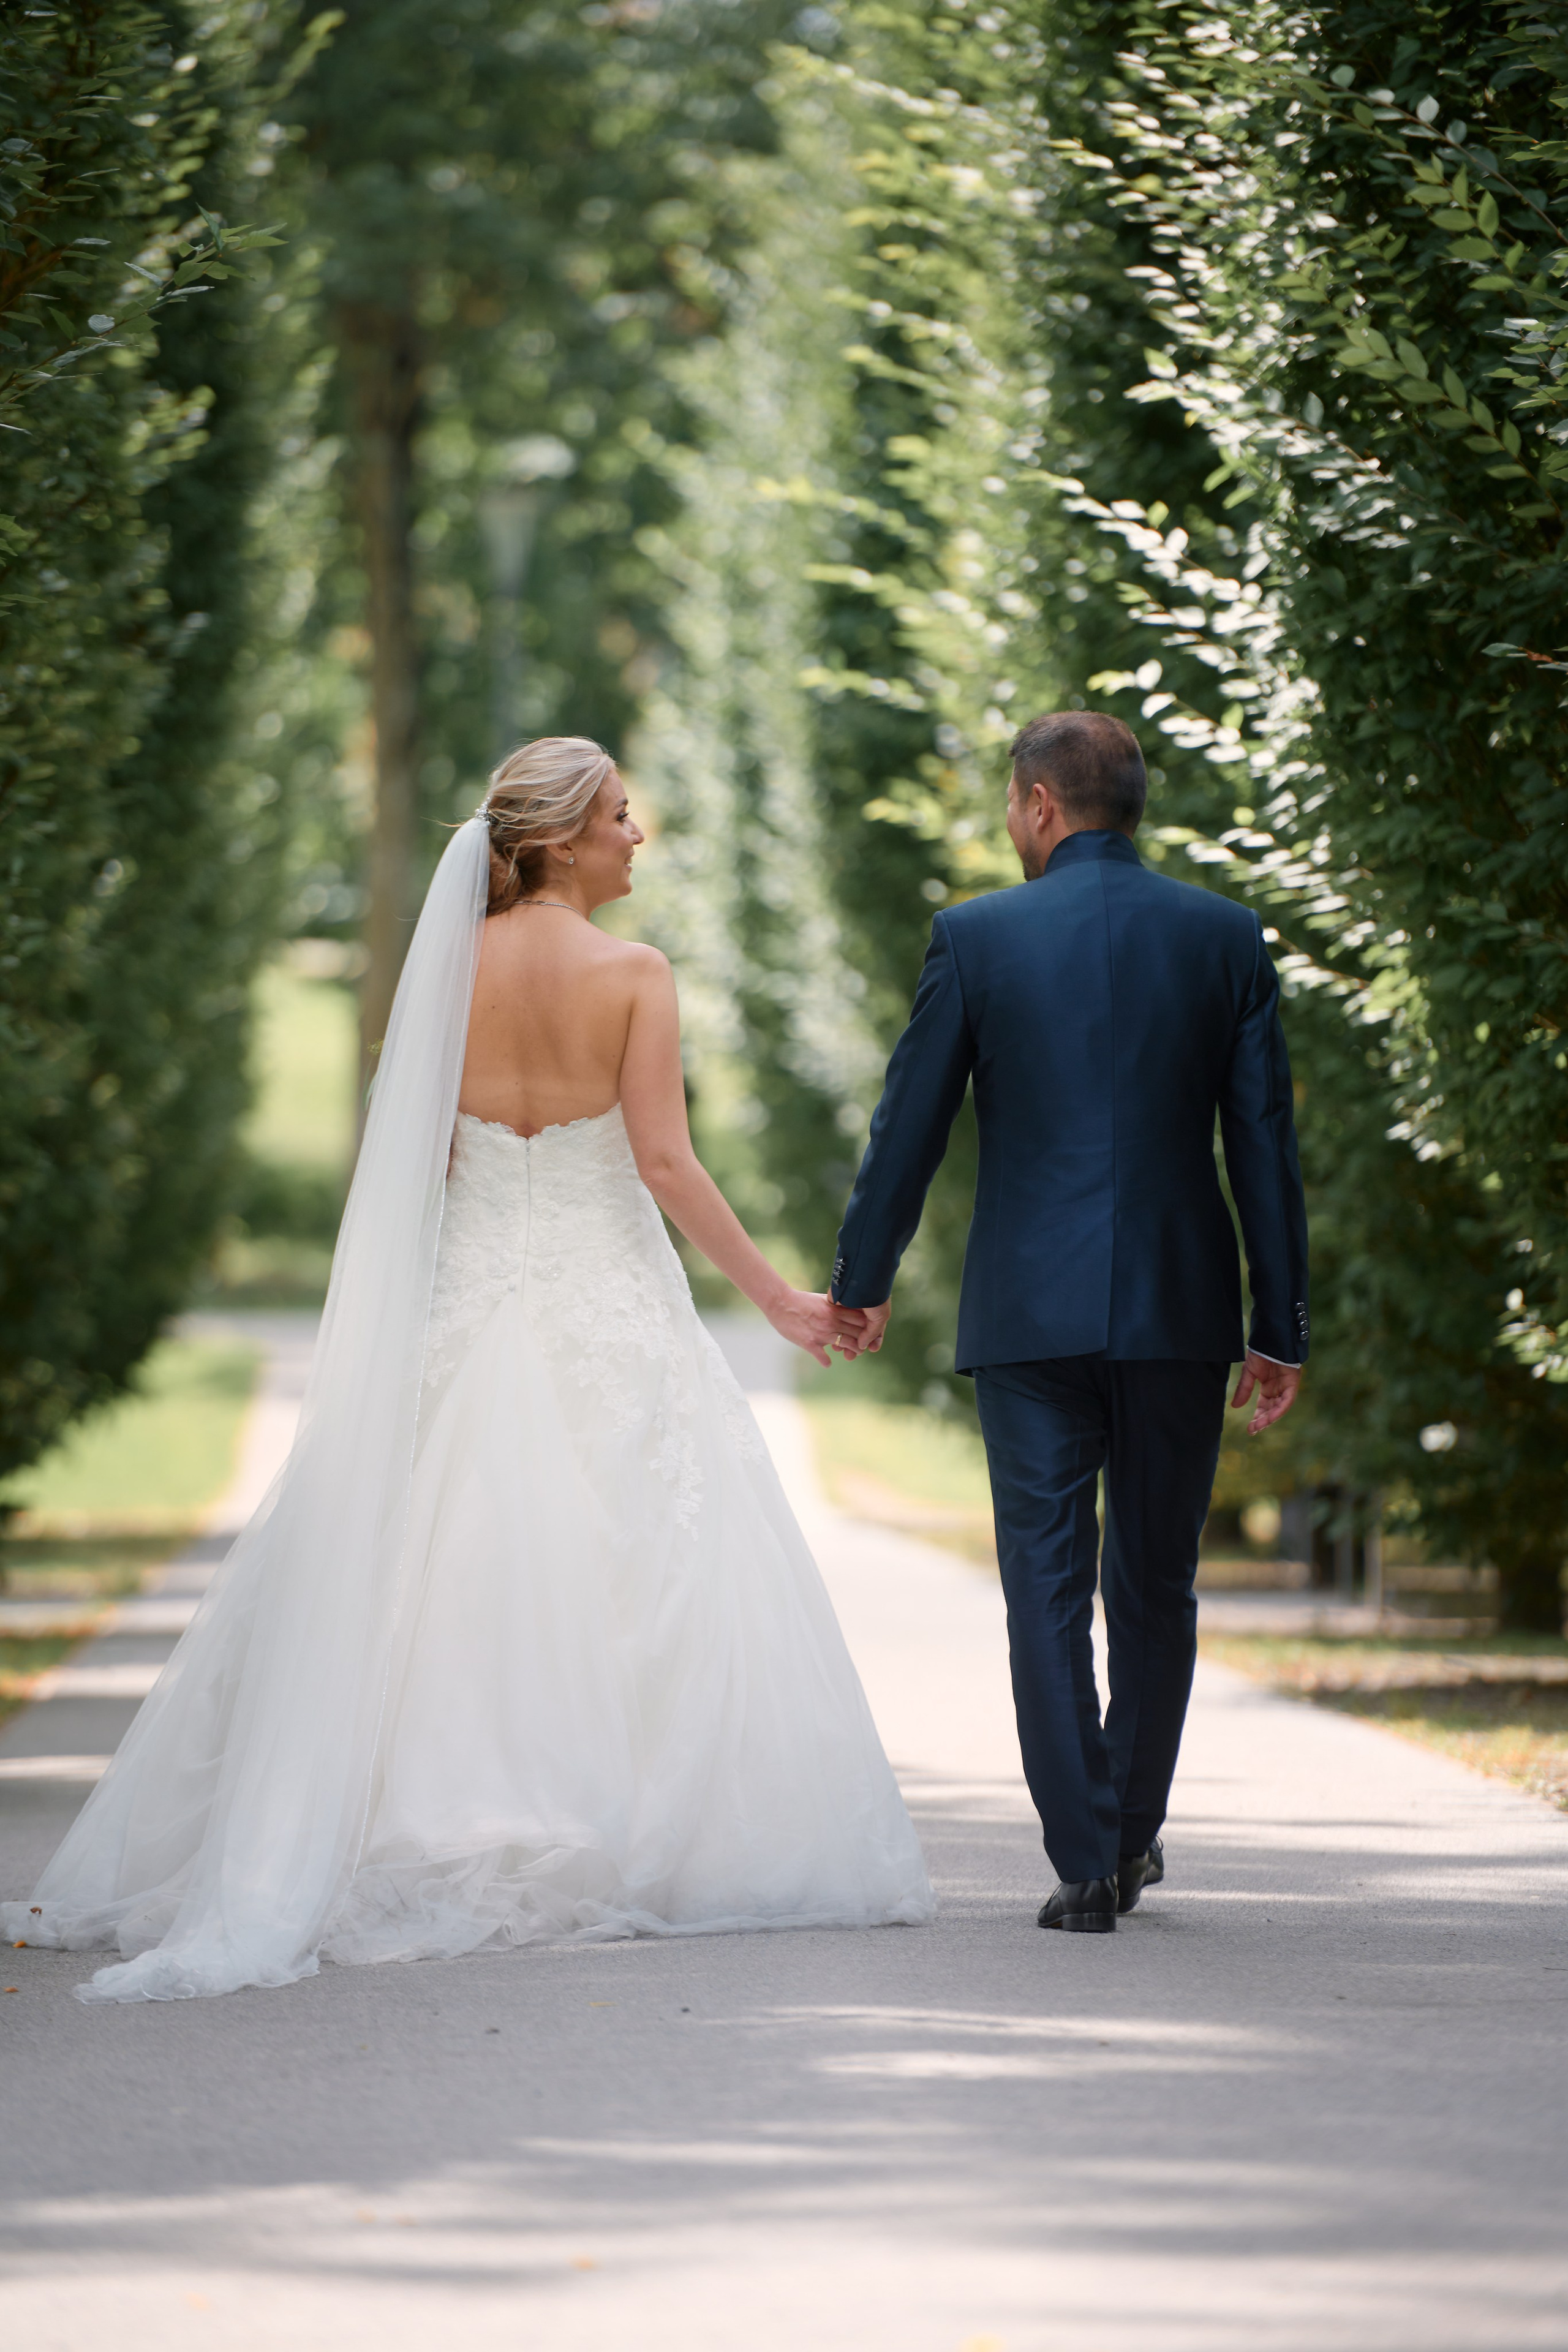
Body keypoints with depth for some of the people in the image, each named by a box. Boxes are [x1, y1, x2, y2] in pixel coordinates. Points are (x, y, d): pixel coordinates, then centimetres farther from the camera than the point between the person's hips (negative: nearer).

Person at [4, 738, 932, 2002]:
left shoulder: (452, 965, 2)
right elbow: (664, 1160, -12)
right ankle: (633, 1844, -2)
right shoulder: (632, 974, -7)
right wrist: (784, 1300, -6)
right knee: (637, 1584, 2)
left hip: (469, 1300, 3)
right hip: (611, 1306, -3)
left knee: (436, 1587, 4)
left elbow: (416, 1159, 4)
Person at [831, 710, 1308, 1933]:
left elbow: (910, 1126, 2)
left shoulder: (976, 937, -3)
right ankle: (1133, 1833, 27)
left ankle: (1086, 1861, -4)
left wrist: (864, 1278, 17)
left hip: (1029, 1314, -2)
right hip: (1181, 1311, 2)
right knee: (1156, 1584, 15)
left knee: (1049, 1588, 2)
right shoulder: (1226, 936, 2)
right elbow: (1266, 1142, 2)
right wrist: (1281, 1327, 6)